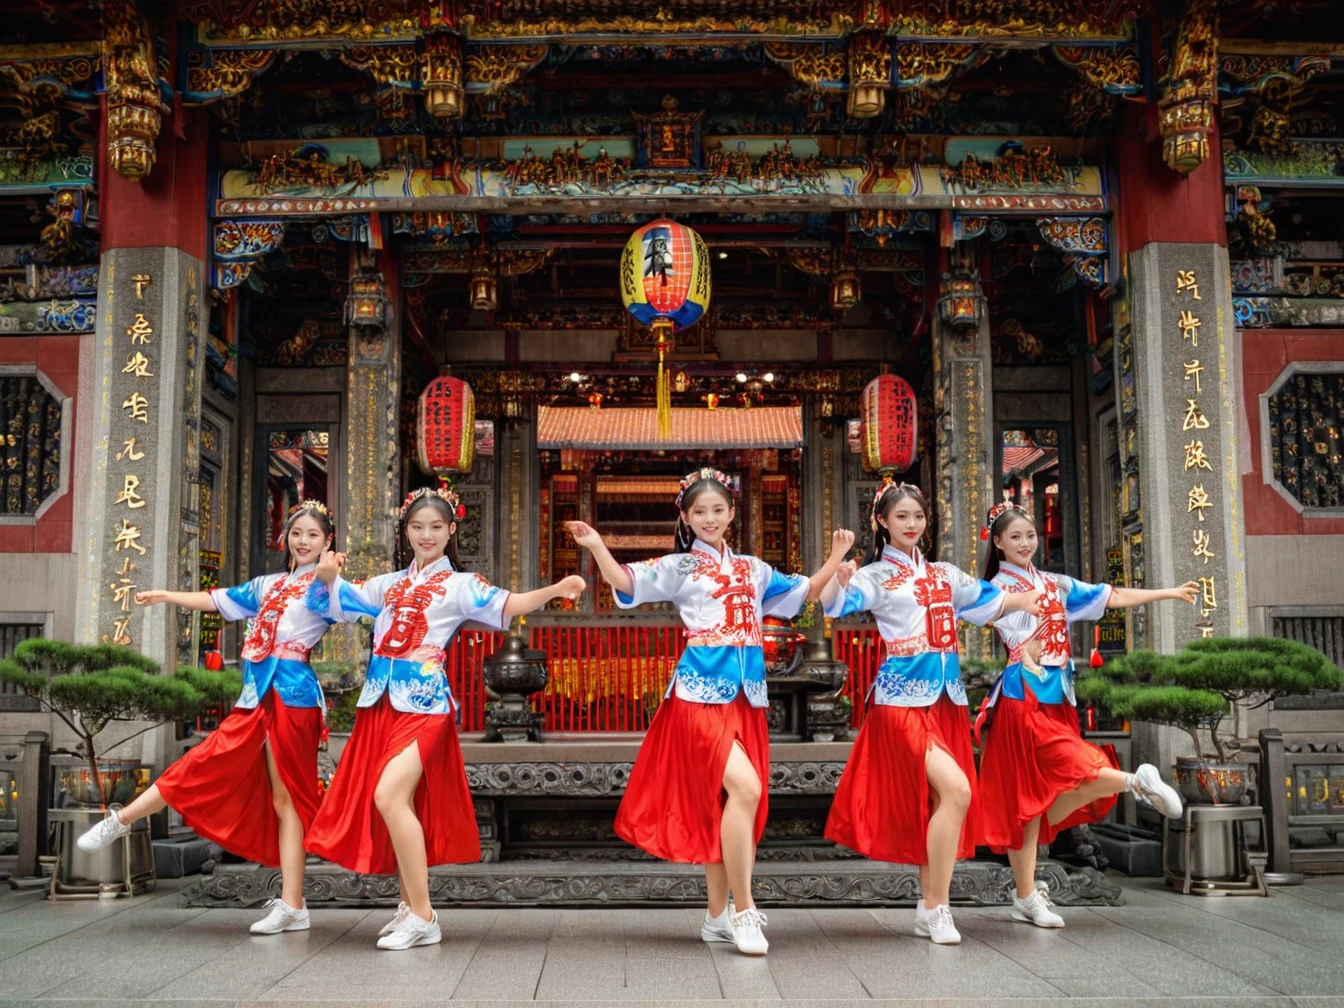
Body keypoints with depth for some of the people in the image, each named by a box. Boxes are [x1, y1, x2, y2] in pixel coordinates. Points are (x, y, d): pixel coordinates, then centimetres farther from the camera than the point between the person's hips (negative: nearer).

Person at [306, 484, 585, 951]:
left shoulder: (460, 584, 3)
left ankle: (422, 916, -14)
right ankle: (409, 905, 21)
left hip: (424, 700, -6)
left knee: (389, 796, -19)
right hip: (382, 700, 6)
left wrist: (554, 590, -30)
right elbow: (338, 600, 23)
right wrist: (327, 576, 0)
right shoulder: (388, 584, 19)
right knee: (398, 802, 9)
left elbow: (506, 605, -12)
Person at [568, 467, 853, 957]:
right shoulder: (677, 566, 3)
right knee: (745, 787, -20)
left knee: (721, 802, 8)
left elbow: (803, 592, 28)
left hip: (746, 692, 5)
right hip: (702, 690, -5)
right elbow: (628, 583, -10)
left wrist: (836, 558, 20)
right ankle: (743, 911, -11)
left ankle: (718, 916, 17)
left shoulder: (753, 568, 18)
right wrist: (597, 548, -23)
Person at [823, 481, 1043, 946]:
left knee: (939, 800, 5)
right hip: (903, 697, -6)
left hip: (946, 696, 6)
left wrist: (1039, 596, 13)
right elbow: (839, 606, -21)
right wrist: (842, 579, -41)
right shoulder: (876, 576, -3)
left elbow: (992, 602, 25)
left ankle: (929, 907, 17)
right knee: (956, 789, -19)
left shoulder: (945, 574, 15)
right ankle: (936, 907, -8)